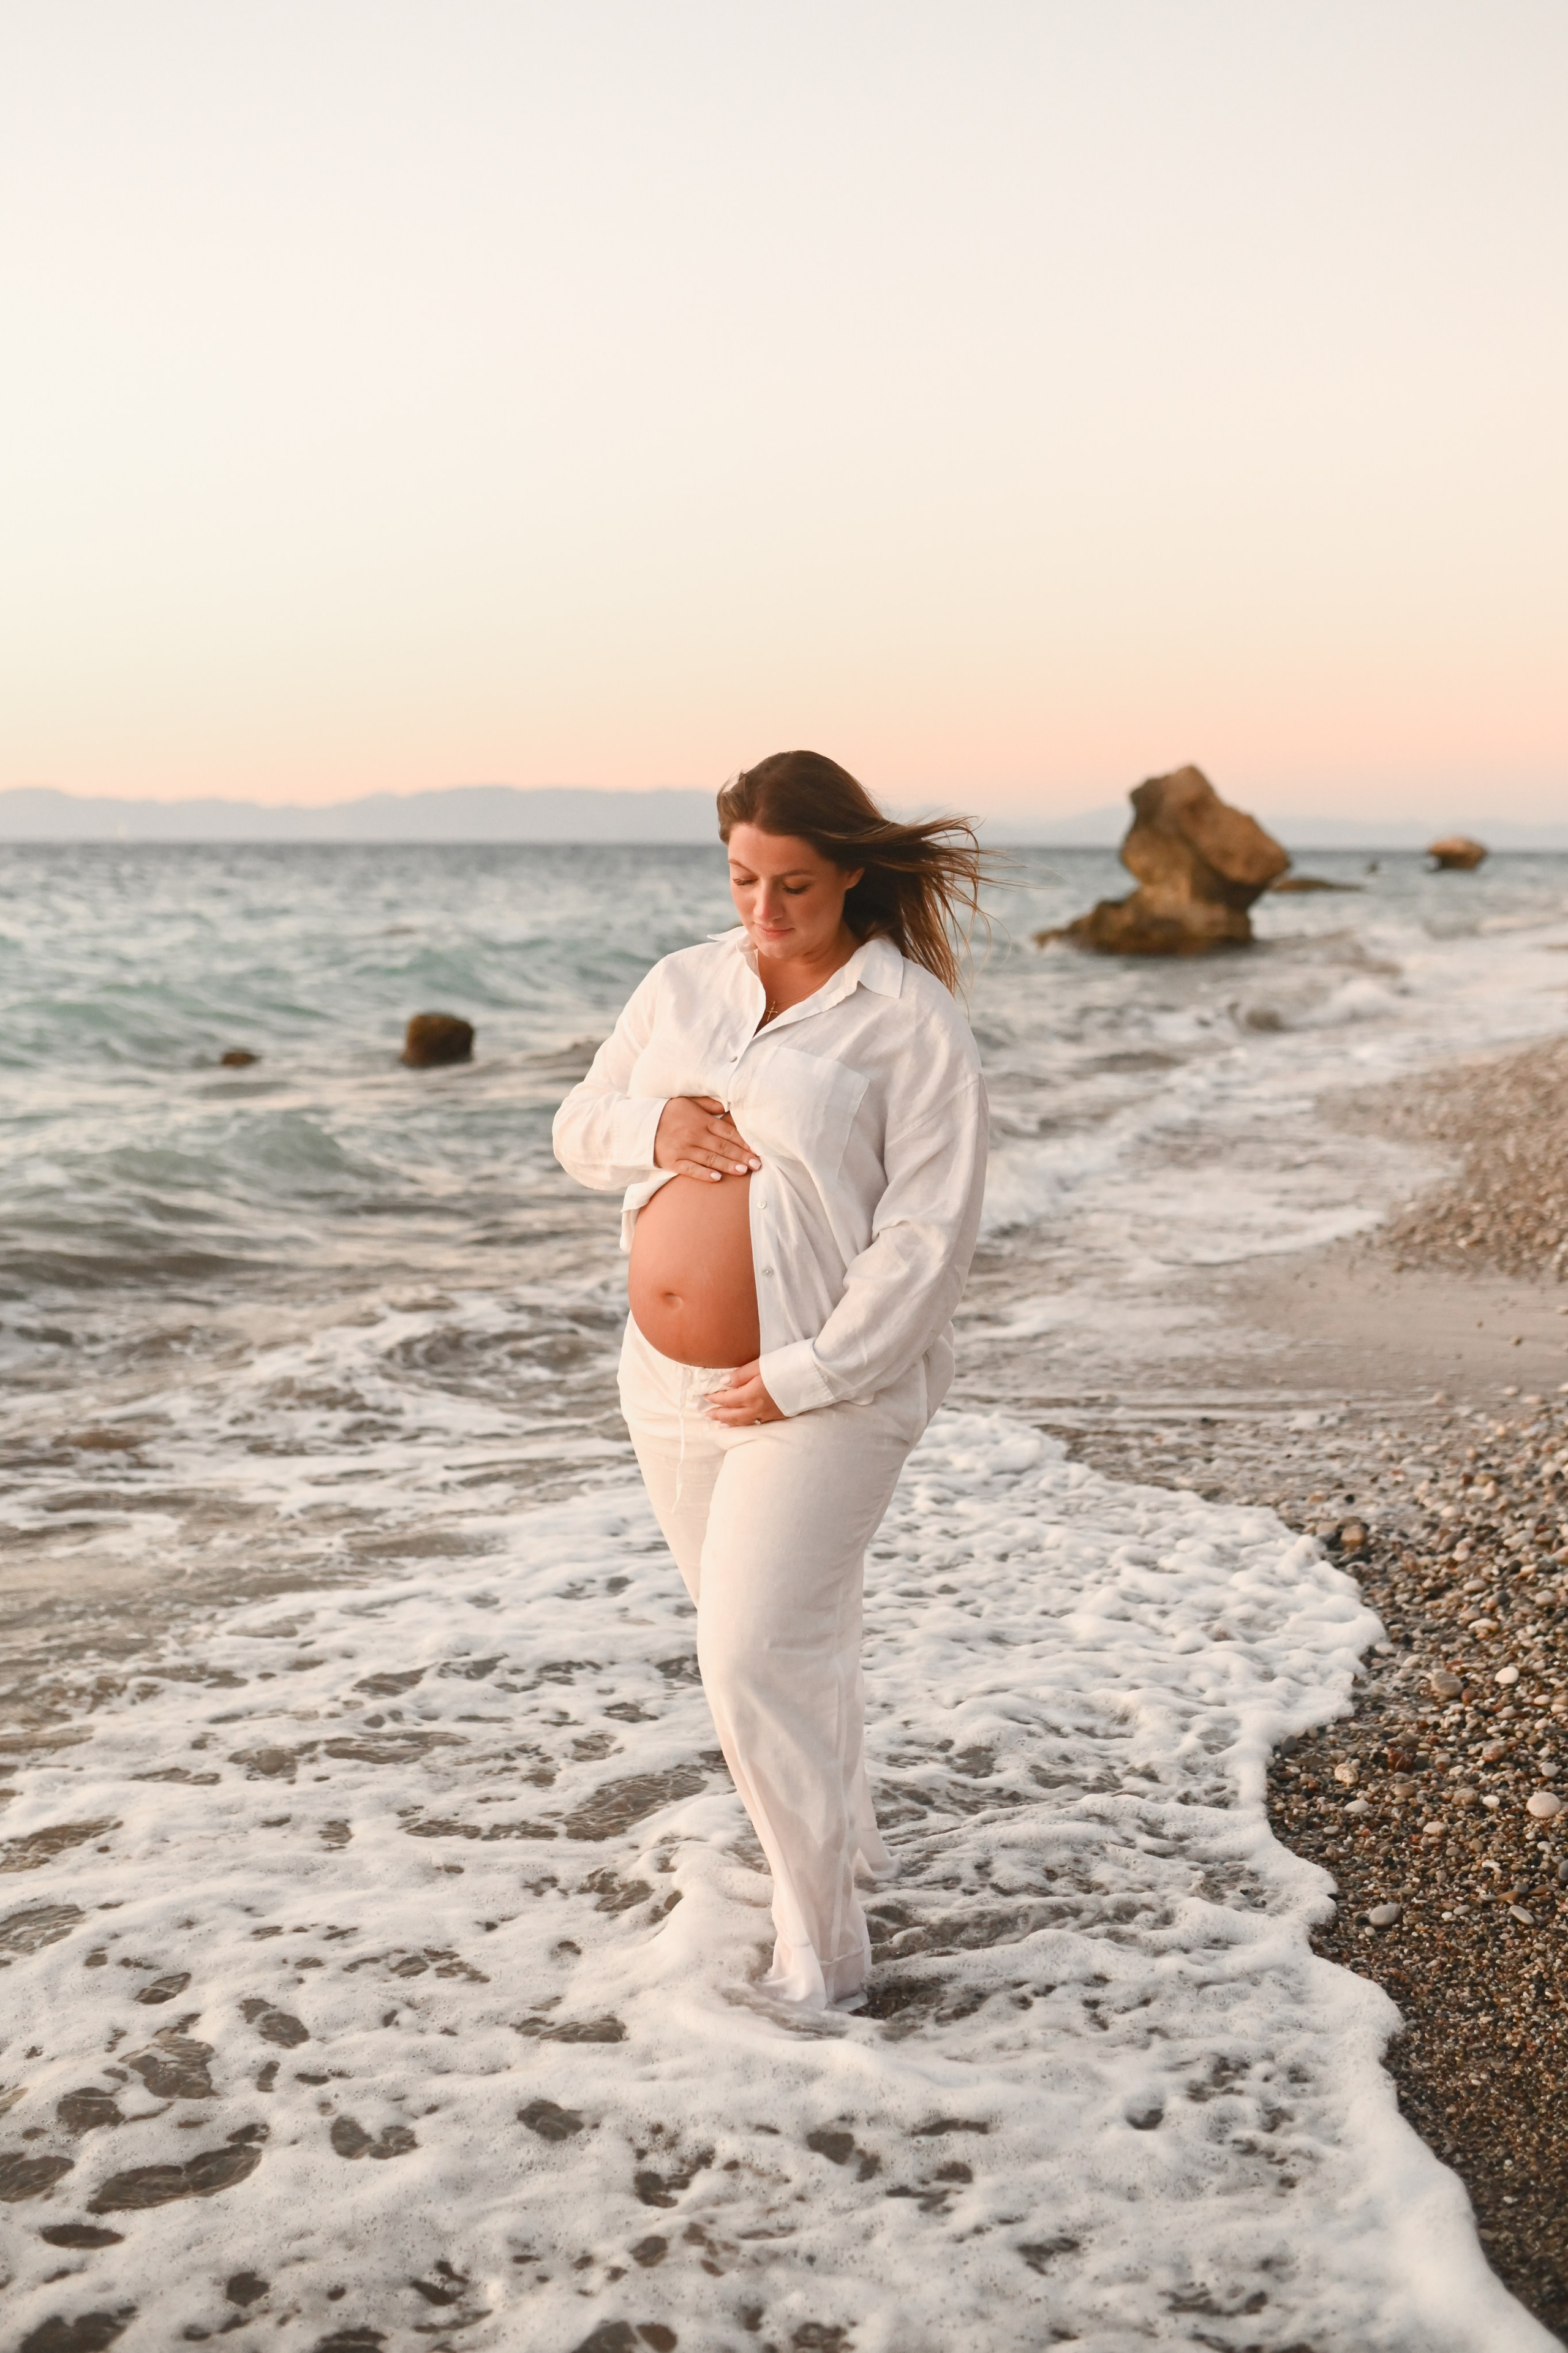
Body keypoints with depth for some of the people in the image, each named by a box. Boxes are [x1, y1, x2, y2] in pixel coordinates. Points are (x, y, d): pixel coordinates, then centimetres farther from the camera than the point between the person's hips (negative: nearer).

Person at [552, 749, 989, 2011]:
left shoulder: (909, 1022, -13)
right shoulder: (685, 984, 5)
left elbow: (931, 1232, -17)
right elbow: (579, 1126, 12)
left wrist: (806, 1377, -21)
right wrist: (652, 1127, -12)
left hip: (822, 1394, -6)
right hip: (672, 1384, 7)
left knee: (760, 1663, -10)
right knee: (792, 1635, 22)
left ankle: (823, 1956, 6)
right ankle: (845, 1837, 45)